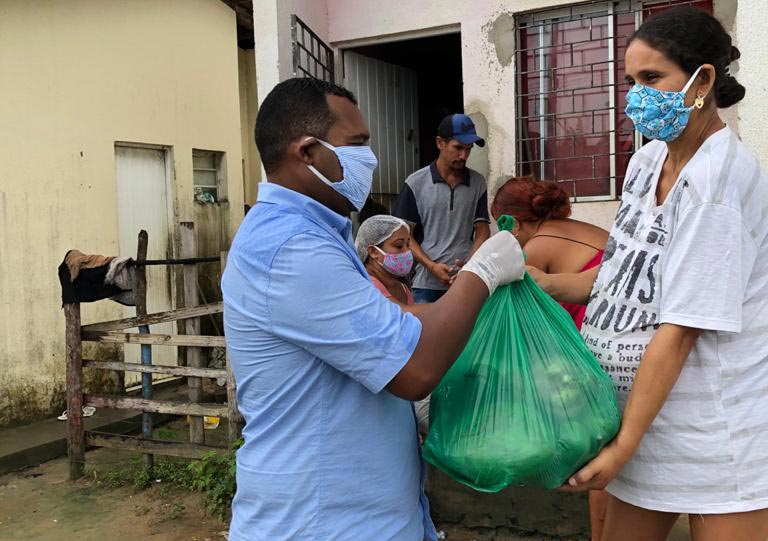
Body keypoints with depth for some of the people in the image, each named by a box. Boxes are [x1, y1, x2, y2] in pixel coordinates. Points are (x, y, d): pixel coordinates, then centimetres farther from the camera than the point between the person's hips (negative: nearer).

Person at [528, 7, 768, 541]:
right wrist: (550, 283, -1)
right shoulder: (648, 160, 5)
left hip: (716, 430, -7)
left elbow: (681, 325, -22)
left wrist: (626, 443, -20)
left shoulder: (716, 178, -19)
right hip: (642, 405, 8)